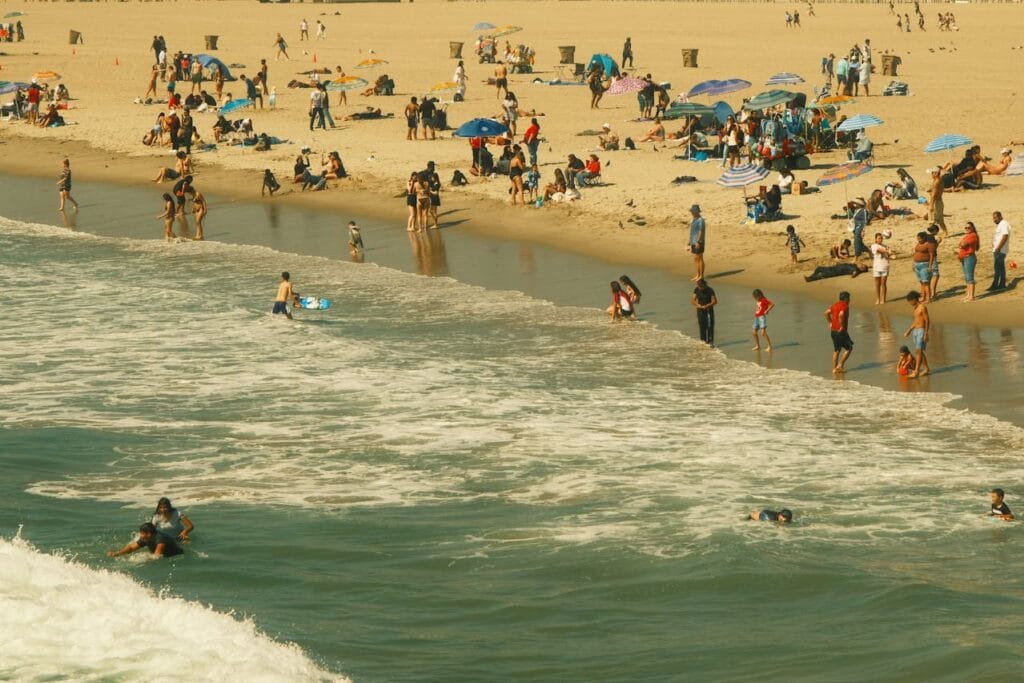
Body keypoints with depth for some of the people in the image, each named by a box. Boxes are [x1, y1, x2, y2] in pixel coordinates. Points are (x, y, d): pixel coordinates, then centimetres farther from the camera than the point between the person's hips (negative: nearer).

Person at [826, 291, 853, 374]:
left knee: (836, 350, 15)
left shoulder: (834, 305, 12)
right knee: (849, 348, 5)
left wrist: (830, 323, 12)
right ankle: (840, 365, -1)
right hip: (841, 332, -8)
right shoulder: (845, 306, -13)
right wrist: (842, 326, -20)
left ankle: (834, 368, 14)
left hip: (833, 331, 8)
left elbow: (827, 313, 9)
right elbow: (841, 315, -30)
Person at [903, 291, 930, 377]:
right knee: (919, 351, 12)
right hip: (915, 331, 9)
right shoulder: (915, 308, 13)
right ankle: (926, 368, 22)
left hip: (921, 331, -9)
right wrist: (909, 331, 22)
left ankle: (916, 372, -13)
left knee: (919, 351, -10)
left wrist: (926, 334, -20)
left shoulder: (922, 307, -14)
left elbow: (927, 321, -16)